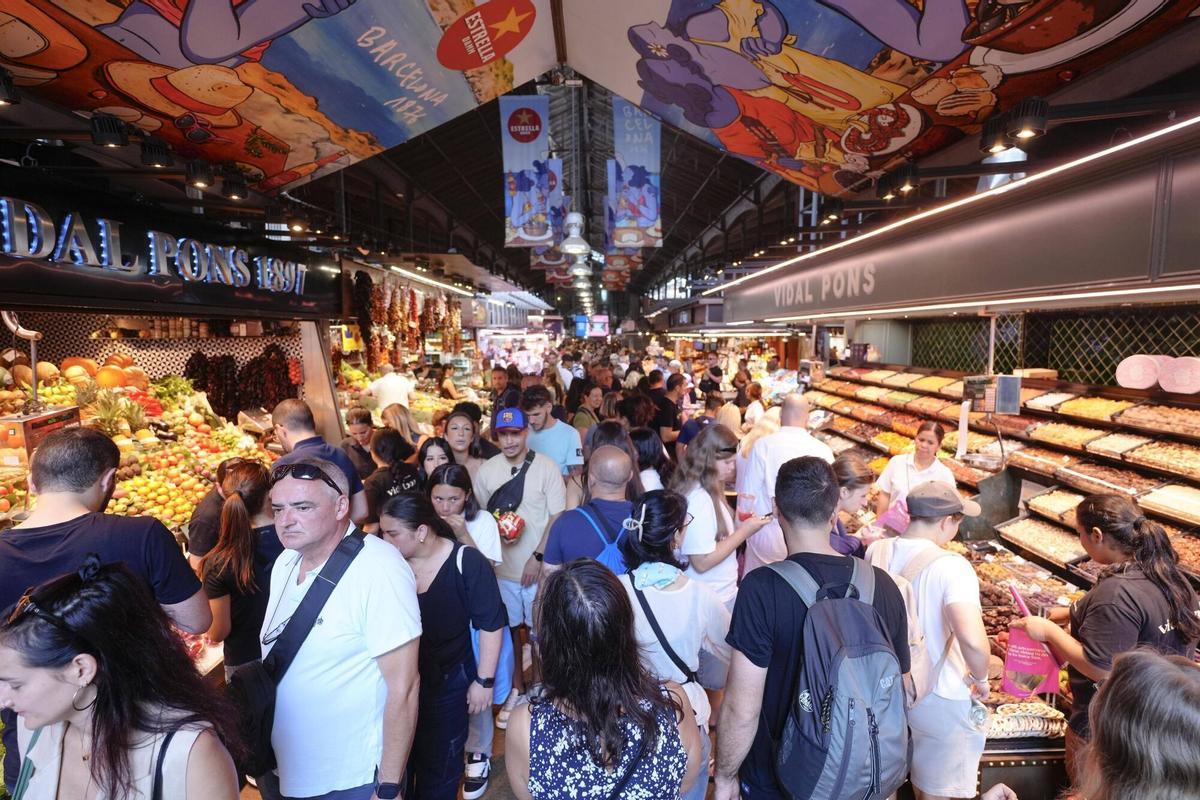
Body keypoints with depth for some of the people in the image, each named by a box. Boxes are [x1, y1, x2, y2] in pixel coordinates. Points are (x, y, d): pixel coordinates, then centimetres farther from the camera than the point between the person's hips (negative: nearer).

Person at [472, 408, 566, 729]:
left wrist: (538, 557, -13)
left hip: (539, 566, -2)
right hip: (501, 567, 3)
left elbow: (557, 517, -8)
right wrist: (495, 533, -11)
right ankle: (516, 690, 34)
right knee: (509, 630, 14)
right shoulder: (486, 471, -2)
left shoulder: (546, 467, -10)